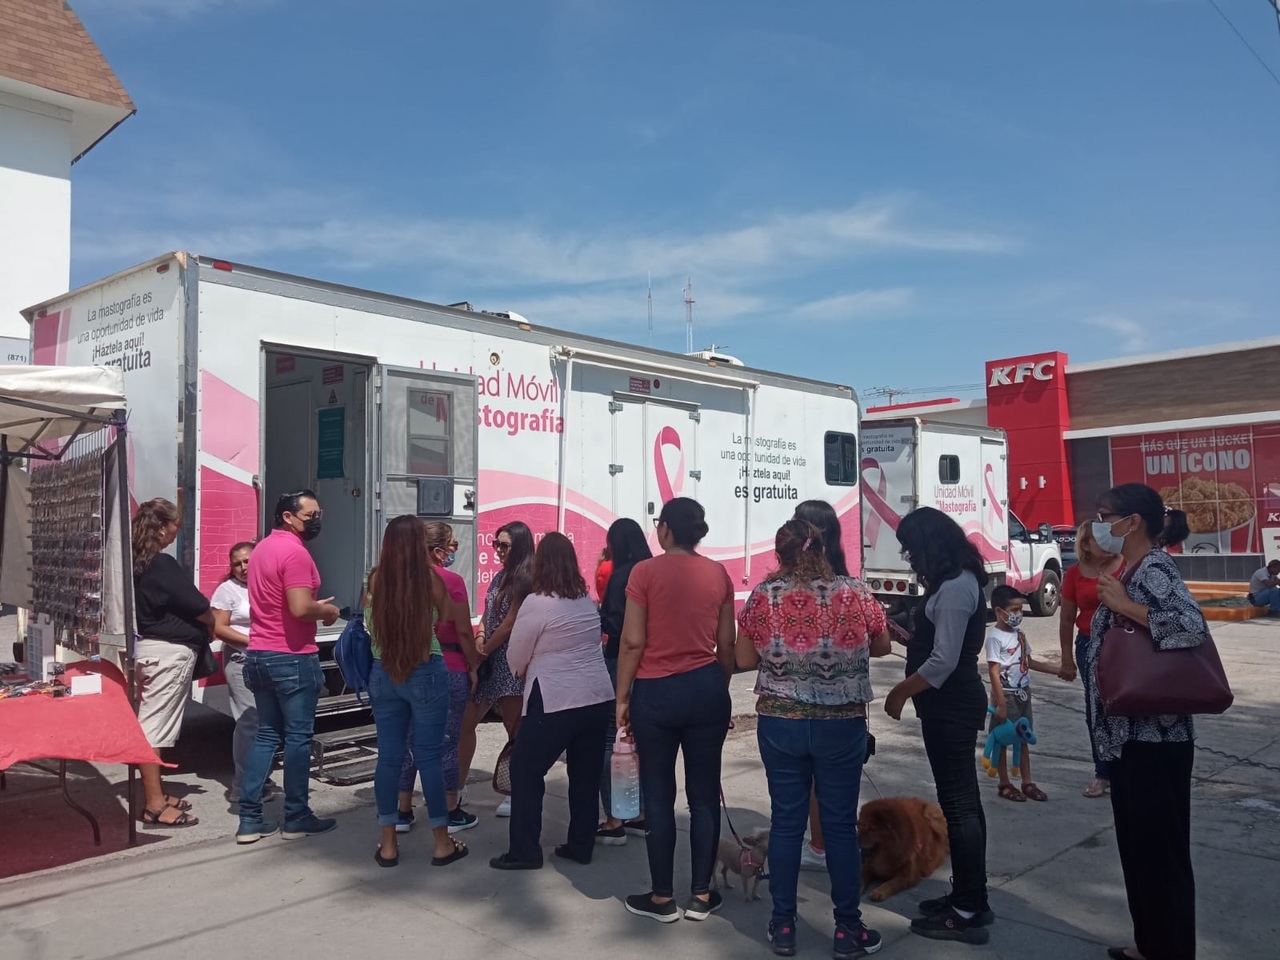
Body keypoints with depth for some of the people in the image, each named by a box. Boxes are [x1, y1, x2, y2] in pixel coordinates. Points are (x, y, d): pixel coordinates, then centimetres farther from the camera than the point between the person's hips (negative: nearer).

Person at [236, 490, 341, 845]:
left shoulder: (263, 547, 14)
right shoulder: (295, 552, -17)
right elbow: (300, 609, -25)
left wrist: (315, 605, 16)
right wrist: (328, 610, -6)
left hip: (258, 655, 9)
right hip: (292, 658, -9)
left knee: (267, 735, 13)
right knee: (298, 737, 2)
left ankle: (250, 819, 14)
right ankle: (296, 818, 10)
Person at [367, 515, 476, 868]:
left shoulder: (377, 581, -3)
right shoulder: (430, 578, -10)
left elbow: (373, 626, 11)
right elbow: (452, 618, 6)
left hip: (383, 674, 3)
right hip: (425, 674, -3)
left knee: (389, 757, 10)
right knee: (429, 757, 5)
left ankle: (388, 844, 19)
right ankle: (442, 843, 14)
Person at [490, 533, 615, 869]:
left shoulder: (537, 603, -11)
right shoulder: (588, 601, 9)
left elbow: (515, 658, -3)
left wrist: (526, 671, 19)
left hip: (556, 701, -7)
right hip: (598, 697, 7)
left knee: (526, 771, 7)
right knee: (586, 776, 15)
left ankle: (525, 851, 11)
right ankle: (581, 846, 23)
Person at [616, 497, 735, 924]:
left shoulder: (646, 571, -9)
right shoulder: (718, 574, 2)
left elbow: (633, 642, -10)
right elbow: (727, 644, 6)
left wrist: (622, 698, -1)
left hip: (656, 692, -3)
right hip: (707, 688, 3)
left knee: (658, 796, 7)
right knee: (704, 793, 10)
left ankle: (662, 898, 17)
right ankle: (701, 896, 19)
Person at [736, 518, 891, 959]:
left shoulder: (762, 596, -5)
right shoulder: (855, 592, -6)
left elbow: (744, 660, 2)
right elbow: (881, 647, 8)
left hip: (780, 723, 1)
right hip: (842, 725, 0)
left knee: (786, 822, 10)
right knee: (840, 824, 9)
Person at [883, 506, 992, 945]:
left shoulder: (954, 588, -20)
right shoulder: (958, 581, 12)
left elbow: (943, 662, -23)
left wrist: (901, 691, -11)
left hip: (951, 707, -11)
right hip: (953, 704, 11)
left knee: (958, 804, -3)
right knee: (963, 801, 16)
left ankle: (967, 914, 6)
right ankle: (970, 898, 27)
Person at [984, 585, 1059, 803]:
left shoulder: (1019, 632, 6)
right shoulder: (995, 637, -18)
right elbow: (994, 671, -20)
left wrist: (1057, 671, 13)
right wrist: (1000, 703, -22)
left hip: (1023, 694, 8)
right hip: (1006, 695, -8)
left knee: (1023, 739, 14)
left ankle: (1027, 783, 24)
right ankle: (1005, 784, 16)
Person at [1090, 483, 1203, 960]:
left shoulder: (1154, 569, -16)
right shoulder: (1134, 571, 12)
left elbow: (1192, 626, -32)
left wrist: (1123, 605, -24)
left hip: (1154, 737, -10)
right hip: (1130, 734, 10)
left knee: (1161, 851, 2)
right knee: (1137, 845, 19)